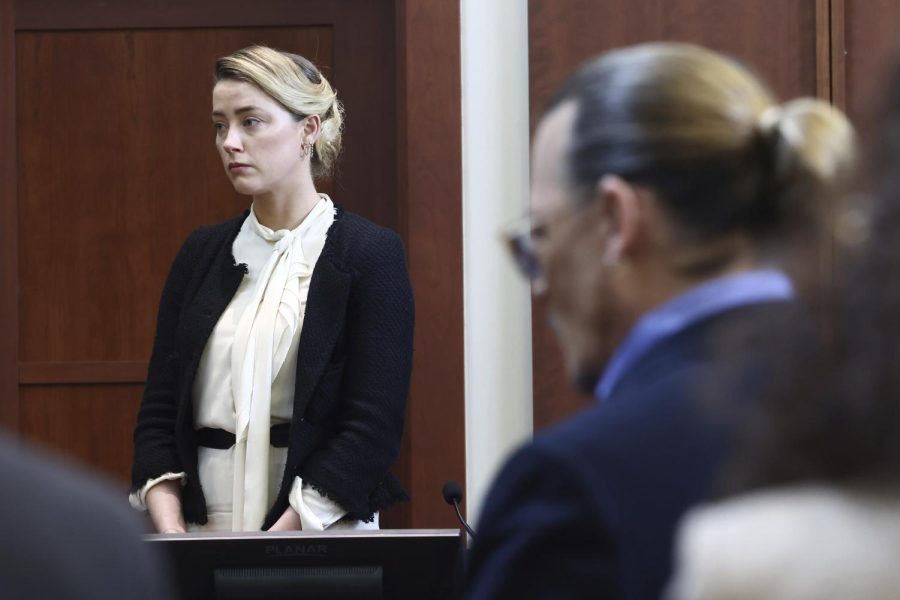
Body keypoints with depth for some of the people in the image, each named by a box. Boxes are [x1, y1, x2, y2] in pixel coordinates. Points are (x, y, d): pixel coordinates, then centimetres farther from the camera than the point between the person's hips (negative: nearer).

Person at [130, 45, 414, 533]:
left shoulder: (370, 254, -6)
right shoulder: (201, 253, 8)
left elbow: (372, 429, -12)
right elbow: (159, 410, 5)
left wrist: (268, 556, -19)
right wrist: (171, 533, -11)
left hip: (318, 530, -3)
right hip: (201, 529, 4)